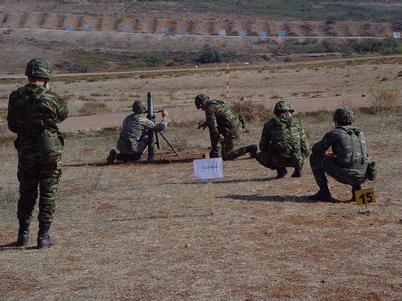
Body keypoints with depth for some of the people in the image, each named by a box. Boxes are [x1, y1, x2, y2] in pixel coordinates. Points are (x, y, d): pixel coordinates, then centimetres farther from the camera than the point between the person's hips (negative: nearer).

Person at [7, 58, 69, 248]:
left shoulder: (15, 97, -4)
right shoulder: (51, 98, -12)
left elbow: (12, 126, 4)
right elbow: (63, 115, 8)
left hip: (26, 152, 3)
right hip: (50, 150, -3)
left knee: (26, 192, 16)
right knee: (48, 192, 5)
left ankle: (23, 233, 21)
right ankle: (43, 235, 4)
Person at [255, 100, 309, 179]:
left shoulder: (269, 123, 8)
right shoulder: (297, 121, 10)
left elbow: (263, 146, 13)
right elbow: (304, 142, 14)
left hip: (278, 160, -2)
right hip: (296, 160, 3)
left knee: (259, 156, 24)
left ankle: (280, 169, 6)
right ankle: (298, 169, 14)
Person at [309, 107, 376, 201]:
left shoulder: (334, 133, 2)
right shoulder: (360, 133, 20)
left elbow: (316, 149, 9)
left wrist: (325, 153, 33)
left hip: (345, 176, -6)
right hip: (362, 177, 6)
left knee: (314, 158, 9)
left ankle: (324, 192, 8)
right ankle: (356, 188, 16)